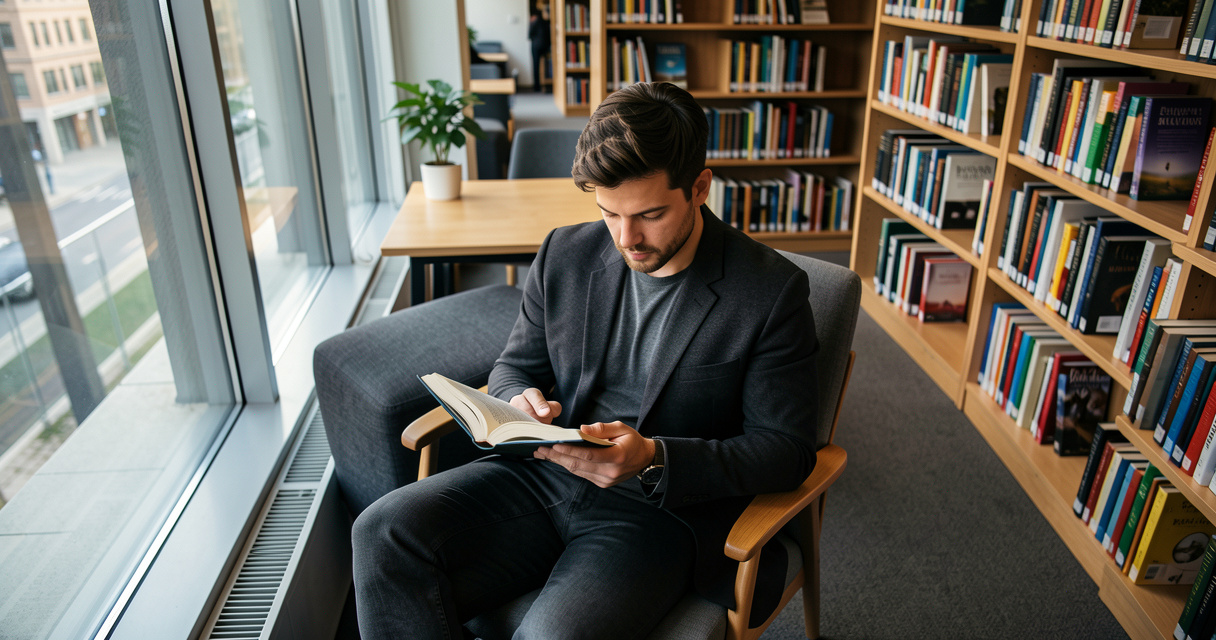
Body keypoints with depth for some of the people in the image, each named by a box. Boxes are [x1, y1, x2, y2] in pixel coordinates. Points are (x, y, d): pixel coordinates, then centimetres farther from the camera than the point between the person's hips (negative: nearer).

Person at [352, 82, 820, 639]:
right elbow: (514, 366, 17)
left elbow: (788, 448, -7)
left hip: (662, 510, -3)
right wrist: (520, 401, -9)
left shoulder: (771, 291, -8)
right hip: (543, 474, 4)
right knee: (386, 530, -19)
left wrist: (654, 459, -21)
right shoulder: (564, 255, 5)